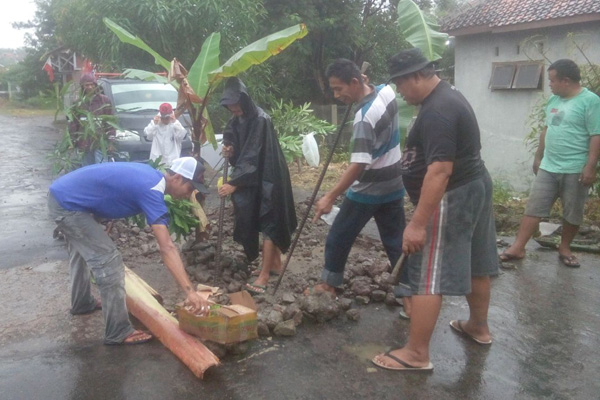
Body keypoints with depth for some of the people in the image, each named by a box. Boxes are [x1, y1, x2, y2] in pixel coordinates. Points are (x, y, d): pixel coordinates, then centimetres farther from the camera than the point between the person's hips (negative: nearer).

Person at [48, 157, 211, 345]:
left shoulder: (150, 174, 5)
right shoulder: (151, 191, -23)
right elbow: (167, 248, -30)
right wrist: (190, 291, -32)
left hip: (61, 193, 11)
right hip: (68, 204, -10)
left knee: (82, 253, 30)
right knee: (109, 263, -9)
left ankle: (81, 303, 52)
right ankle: (119, 333, 0)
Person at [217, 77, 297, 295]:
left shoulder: (261, 120, -22)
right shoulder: (236, 120, 4)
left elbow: (253, 155, -27)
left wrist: (234, 183, -31)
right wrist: (229, 149, -12)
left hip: (268, 178, -8)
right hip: (252, 178, 8)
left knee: (268, 221, -5)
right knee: (268, 220, 15)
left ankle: (264, 275, -2)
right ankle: (276, 262, 28)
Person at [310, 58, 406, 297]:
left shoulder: (365, 117, -26)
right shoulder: (386, 91, -2)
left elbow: (359, 165, -32)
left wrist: (330, 196, -33)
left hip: (368, 191, -8)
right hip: (393, 186, 8)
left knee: (338, 238, 10)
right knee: (396, 241, 13)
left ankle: (329, 284, 25)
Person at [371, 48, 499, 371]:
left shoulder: (436, 111, -23)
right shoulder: (448, 96, 12)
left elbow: (440, 171, -30)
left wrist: (417, 223, -30)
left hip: (451, 198, -11)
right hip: (473, 187, 11)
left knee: (426, 278, -5)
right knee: (475, 264, 21)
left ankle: (417, 354, 3)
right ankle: (479, 327, 39)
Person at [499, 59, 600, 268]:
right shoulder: (554, 100, 11)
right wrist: (538, 157, 21)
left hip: (575, 170, -6)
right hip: (548, 167, 6)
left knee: (572, 214, 9)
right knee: (533, 208, 2)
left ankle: (565, 248, 26)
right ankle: (518, 248, 4)